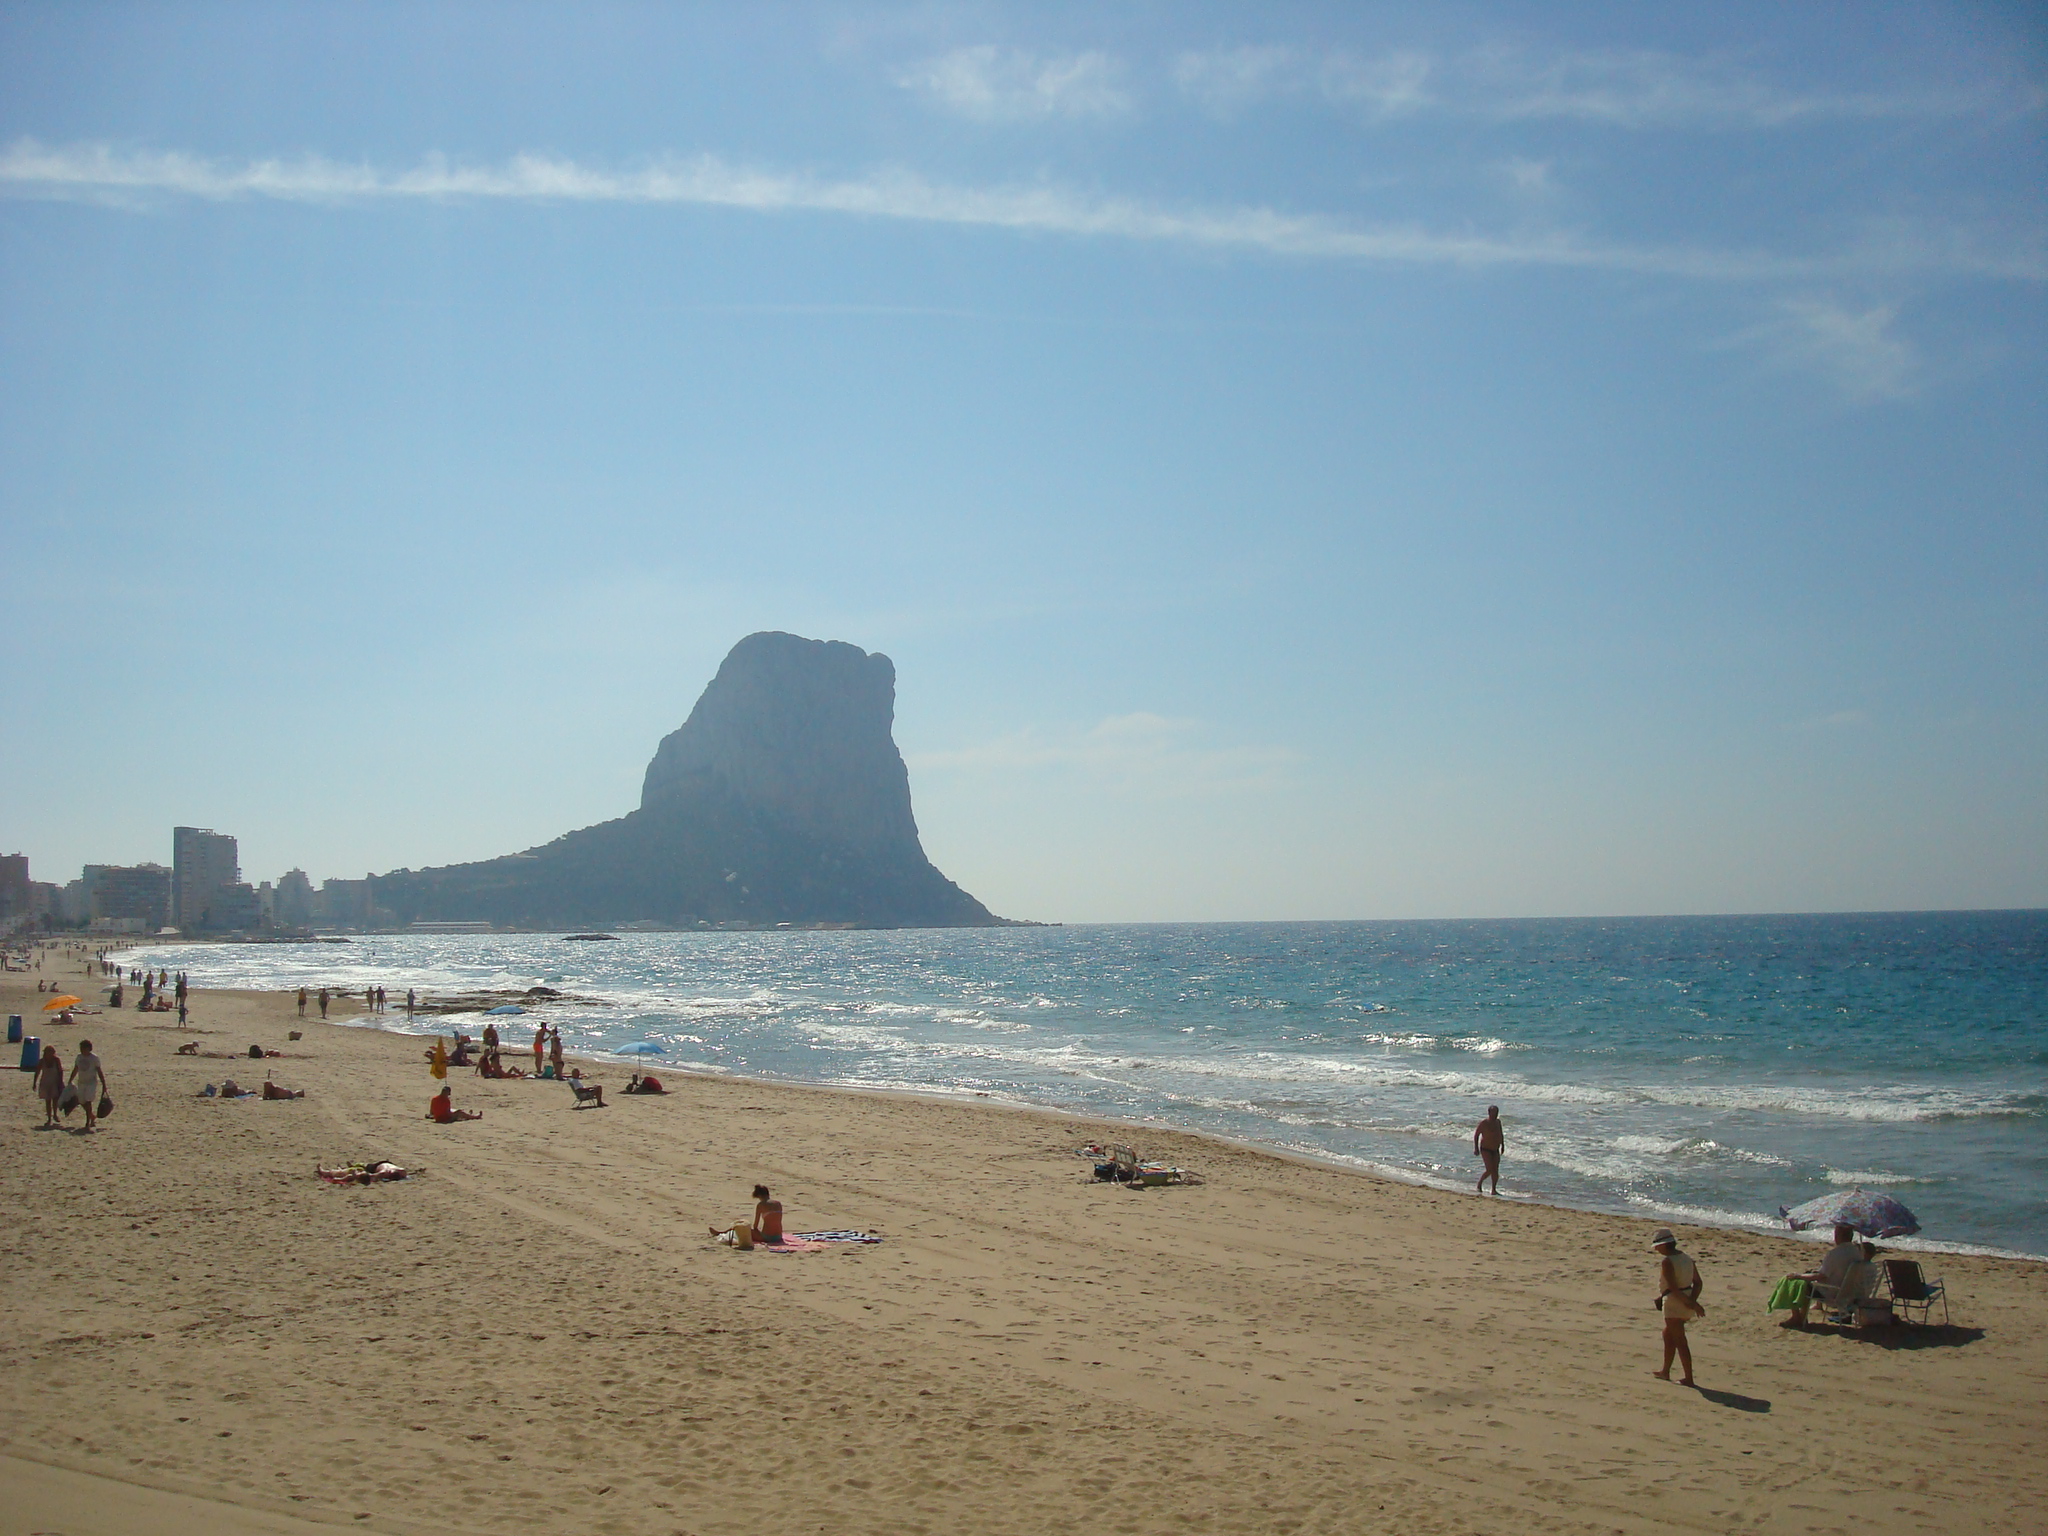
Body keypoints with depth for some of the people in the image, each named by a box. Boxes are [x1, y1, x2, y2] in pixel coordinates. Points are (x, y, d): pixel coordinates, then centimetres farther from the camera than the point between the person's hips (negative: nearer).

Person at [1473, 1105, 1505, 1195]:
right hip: (1485, 1149, -6)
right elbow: (1476, 1134, -9)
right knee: (1489, 1170, -15)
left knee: (1495, 1171, 1)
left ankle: (1494, 1190, 9)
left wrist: (1502, 1145, 18)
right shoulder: (1484, 1123, -13)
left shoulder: (1497, 1122, 7)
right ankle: (1479, 1184, 6)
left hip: (1495, 1150, 6)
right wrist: (1476, 1148, -13)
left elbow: (1501, 1134, 22)